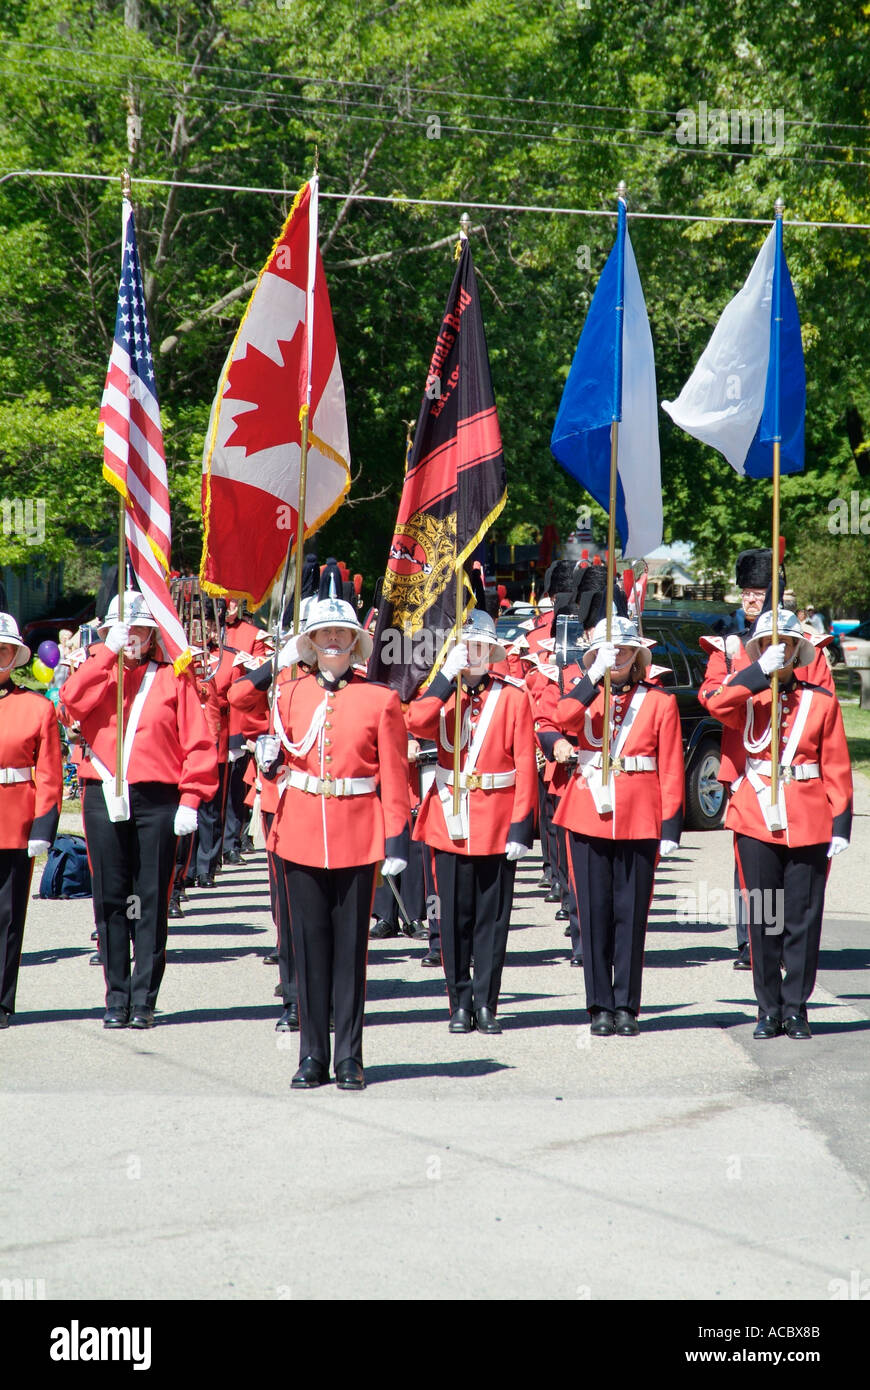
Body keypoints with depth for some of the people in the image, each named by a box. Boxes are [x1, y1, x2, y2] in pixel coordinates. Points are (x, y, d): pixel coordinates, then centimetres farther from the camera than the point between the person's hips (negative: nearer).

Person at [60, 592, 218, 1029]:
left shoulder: (173, 677, 6)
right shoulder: (96, 671, 12)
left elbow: (198, 742, 1)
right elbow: (72, 703, -10)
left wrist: (190, 799, -7)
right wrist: (108, 653, -12)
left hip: (157, 800, -2)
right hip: (104, 800, 2)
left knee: (151, 901, 1)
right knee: (110, 899, 4)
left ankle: (144, 999, 6)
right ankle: (117, 998, 11)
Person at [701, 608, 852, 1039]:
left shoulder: (822, 702, 5)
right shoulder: (746, 696, 6)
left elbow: (837, 769, 3)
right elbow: (716, 703, -18)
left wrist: (841, 824, -3)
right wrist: (760, 671, -20)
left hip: (809, 822, -1)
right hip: (757, 820, 1)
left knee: (803, 917, 2)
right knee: (762, 917, 4)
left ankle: (796, 1007, 11)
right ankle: (769, 1008, 12)